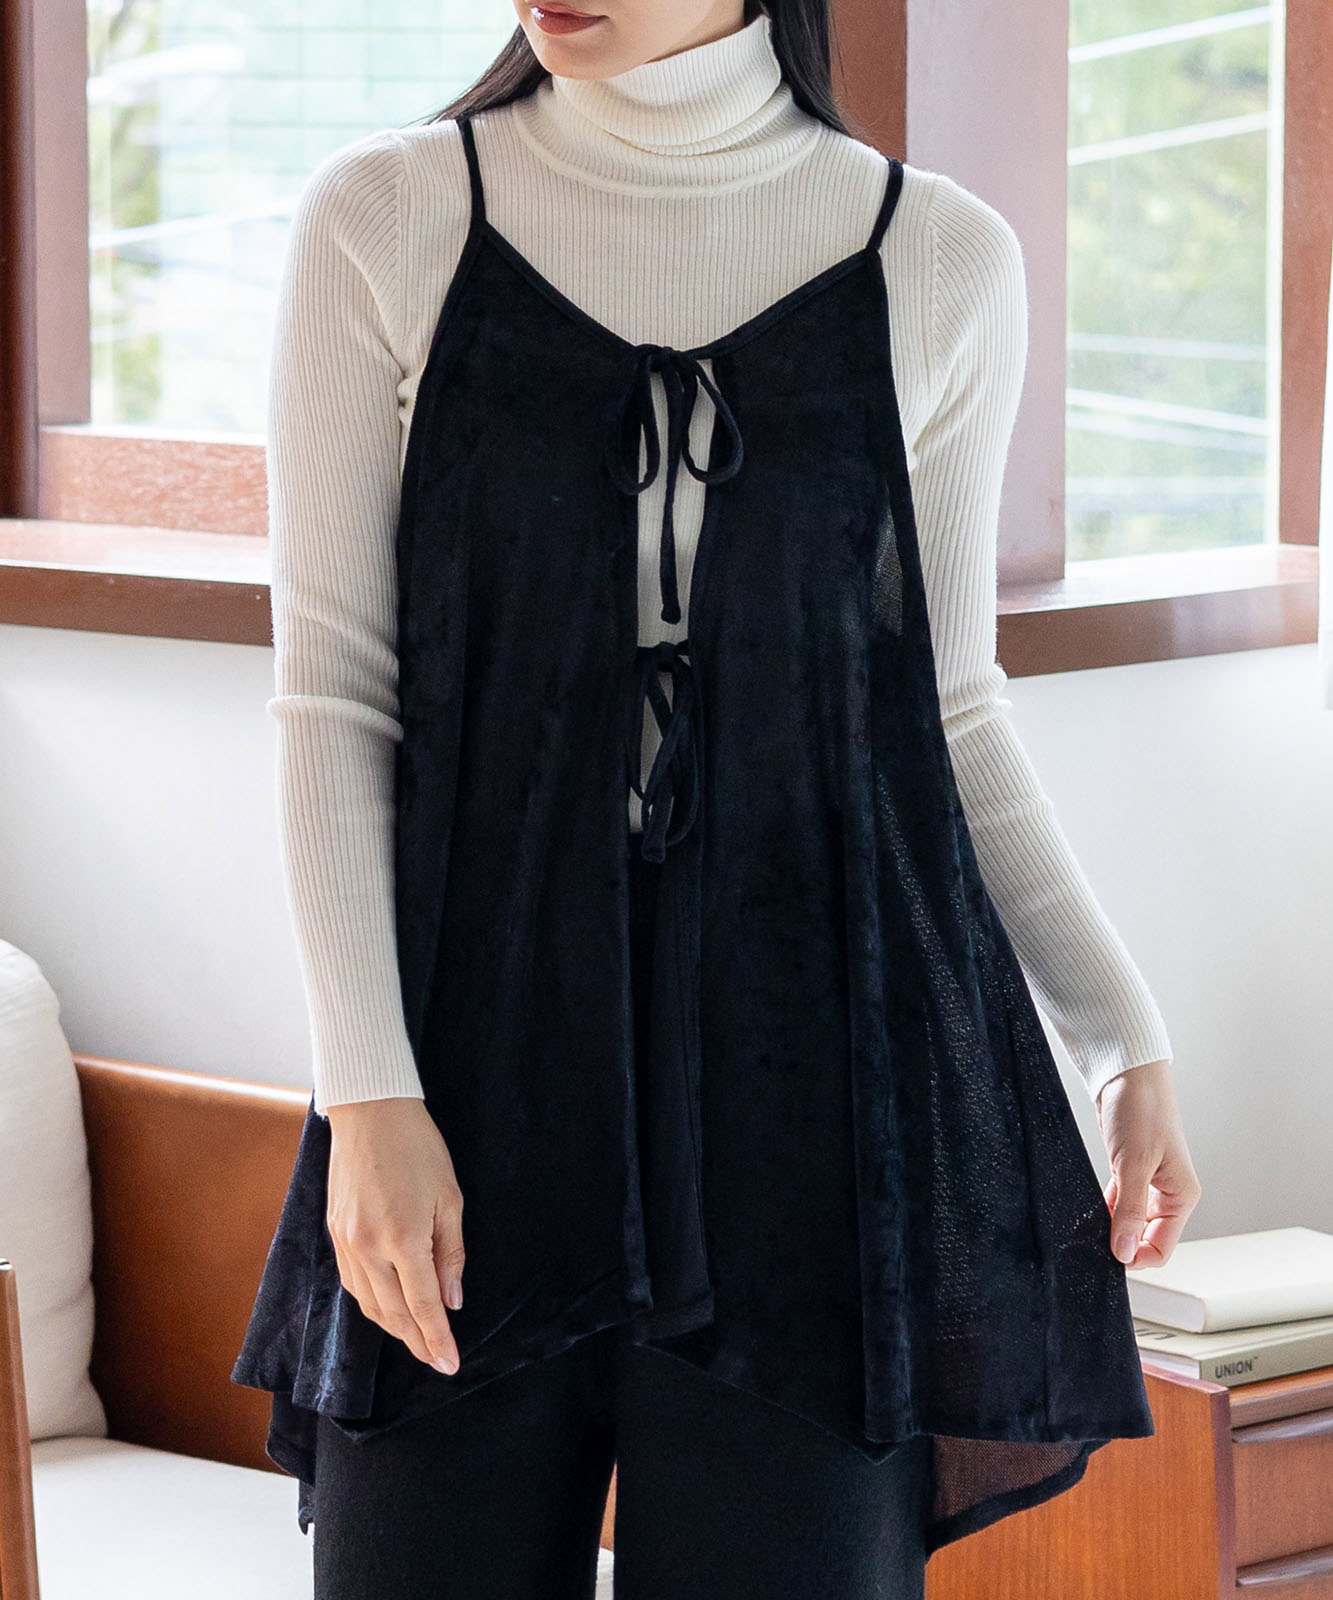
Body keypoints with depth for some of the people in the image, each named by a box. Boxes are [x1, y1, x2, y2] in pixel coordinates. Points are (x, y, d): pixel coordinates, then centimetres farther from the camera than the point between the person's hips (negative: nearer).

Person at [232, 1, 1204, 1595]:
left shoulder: (938, 262, 3)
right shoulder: (385, 224, 1)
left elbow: (950, 711, 11)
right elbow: (332, 693, -1)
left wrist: (1124, 1031, 3)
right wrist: (369, 1093, -10)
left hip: (818, 1091, 0)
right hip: (485, 1047, 0)